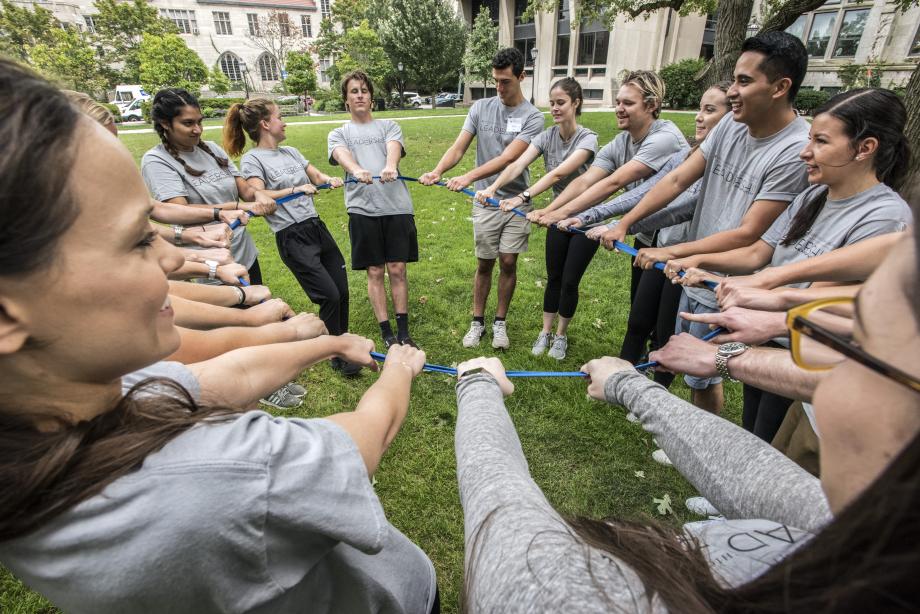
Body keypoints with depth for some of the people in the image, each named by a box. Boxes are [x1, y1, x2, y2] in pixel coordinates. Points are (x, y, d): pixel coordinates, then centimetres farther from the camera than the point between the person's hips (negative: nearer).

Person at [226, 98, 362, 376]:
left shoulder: (291, 152, 16)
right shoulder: (252, 159, -5)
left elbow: (318, 176, 14)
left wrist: (330, 179, -7)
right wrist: (297, 189, -21)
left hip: (316, 227, 7)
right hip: (293, 238, -7)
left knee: (342, 290, 7)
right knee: (329, 296, -9)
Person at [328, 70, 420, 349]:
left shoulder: (389, 126, 18)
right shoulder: (338, 134, 16)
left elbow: (394, 147, -6)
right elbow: (342, 155, -8)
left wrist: (390, 166, -30)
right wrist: (356, 170, -32)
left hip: (396, 205, 0)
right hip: (362, 208, 0)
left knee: (397, 269, 2)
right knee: (375, 271, 3)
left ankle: (403, 331, 13)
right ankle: (387, 332, 14)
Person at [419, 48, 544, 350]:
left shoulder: (533, 117, -7)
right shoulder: (481, 108, 2)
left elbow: (507, 158, -21)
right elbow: (458, 148, -6)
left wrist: (469, 177, -32)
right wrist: (437, 171, -26)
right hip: (485, 201, 1)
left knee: (508, 263, 4)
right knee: (484, 264, 6)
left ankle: (500, 322, 21)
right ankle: (477, 321, 21)